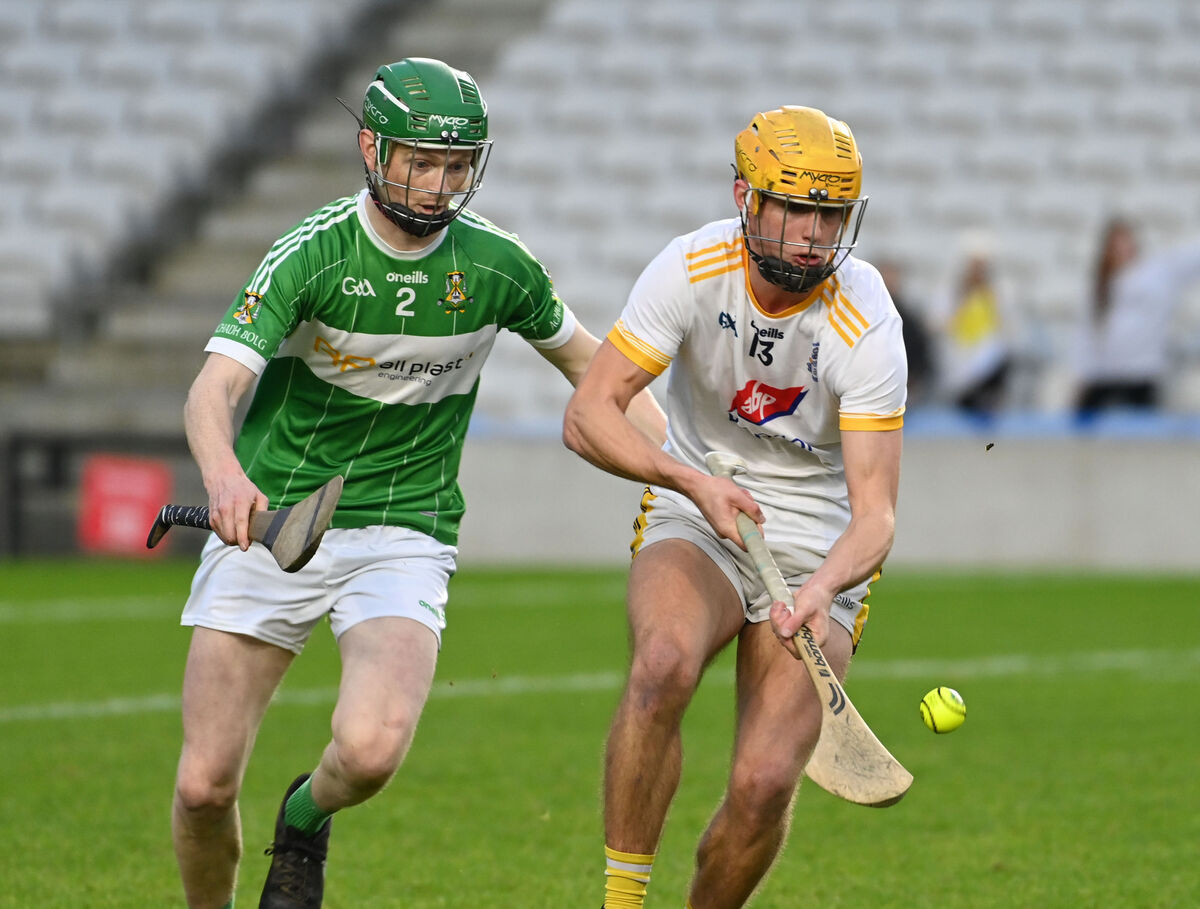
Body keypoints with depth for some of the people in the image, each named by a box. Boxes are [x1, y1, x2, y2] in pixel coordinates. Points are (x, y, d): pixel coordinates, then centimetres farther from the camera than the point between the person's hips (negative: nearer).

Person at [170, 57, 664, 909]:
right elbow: (213, 391, -24)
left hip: (404, 535, 1)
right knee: (206, 783, -6)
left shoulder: (498, 264, -4)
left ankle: (308, 817, 12)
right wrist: (226, 478, -47)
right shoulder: (313, 253, -14)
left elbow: (588, 360, 15)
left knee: (371, 750, -25)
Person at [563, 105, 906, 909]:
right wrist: (694, 480, -33)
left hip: (818, 553, 0)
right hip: (695, 523, 0)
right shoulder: (692, 270, -15)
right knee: (664, 664, -34)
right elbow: (588, 416, -17)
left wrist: (821, 589, -42)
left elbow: (875, 512, -21)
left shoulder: (866, 324, -18)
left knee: (765, 784, -17)